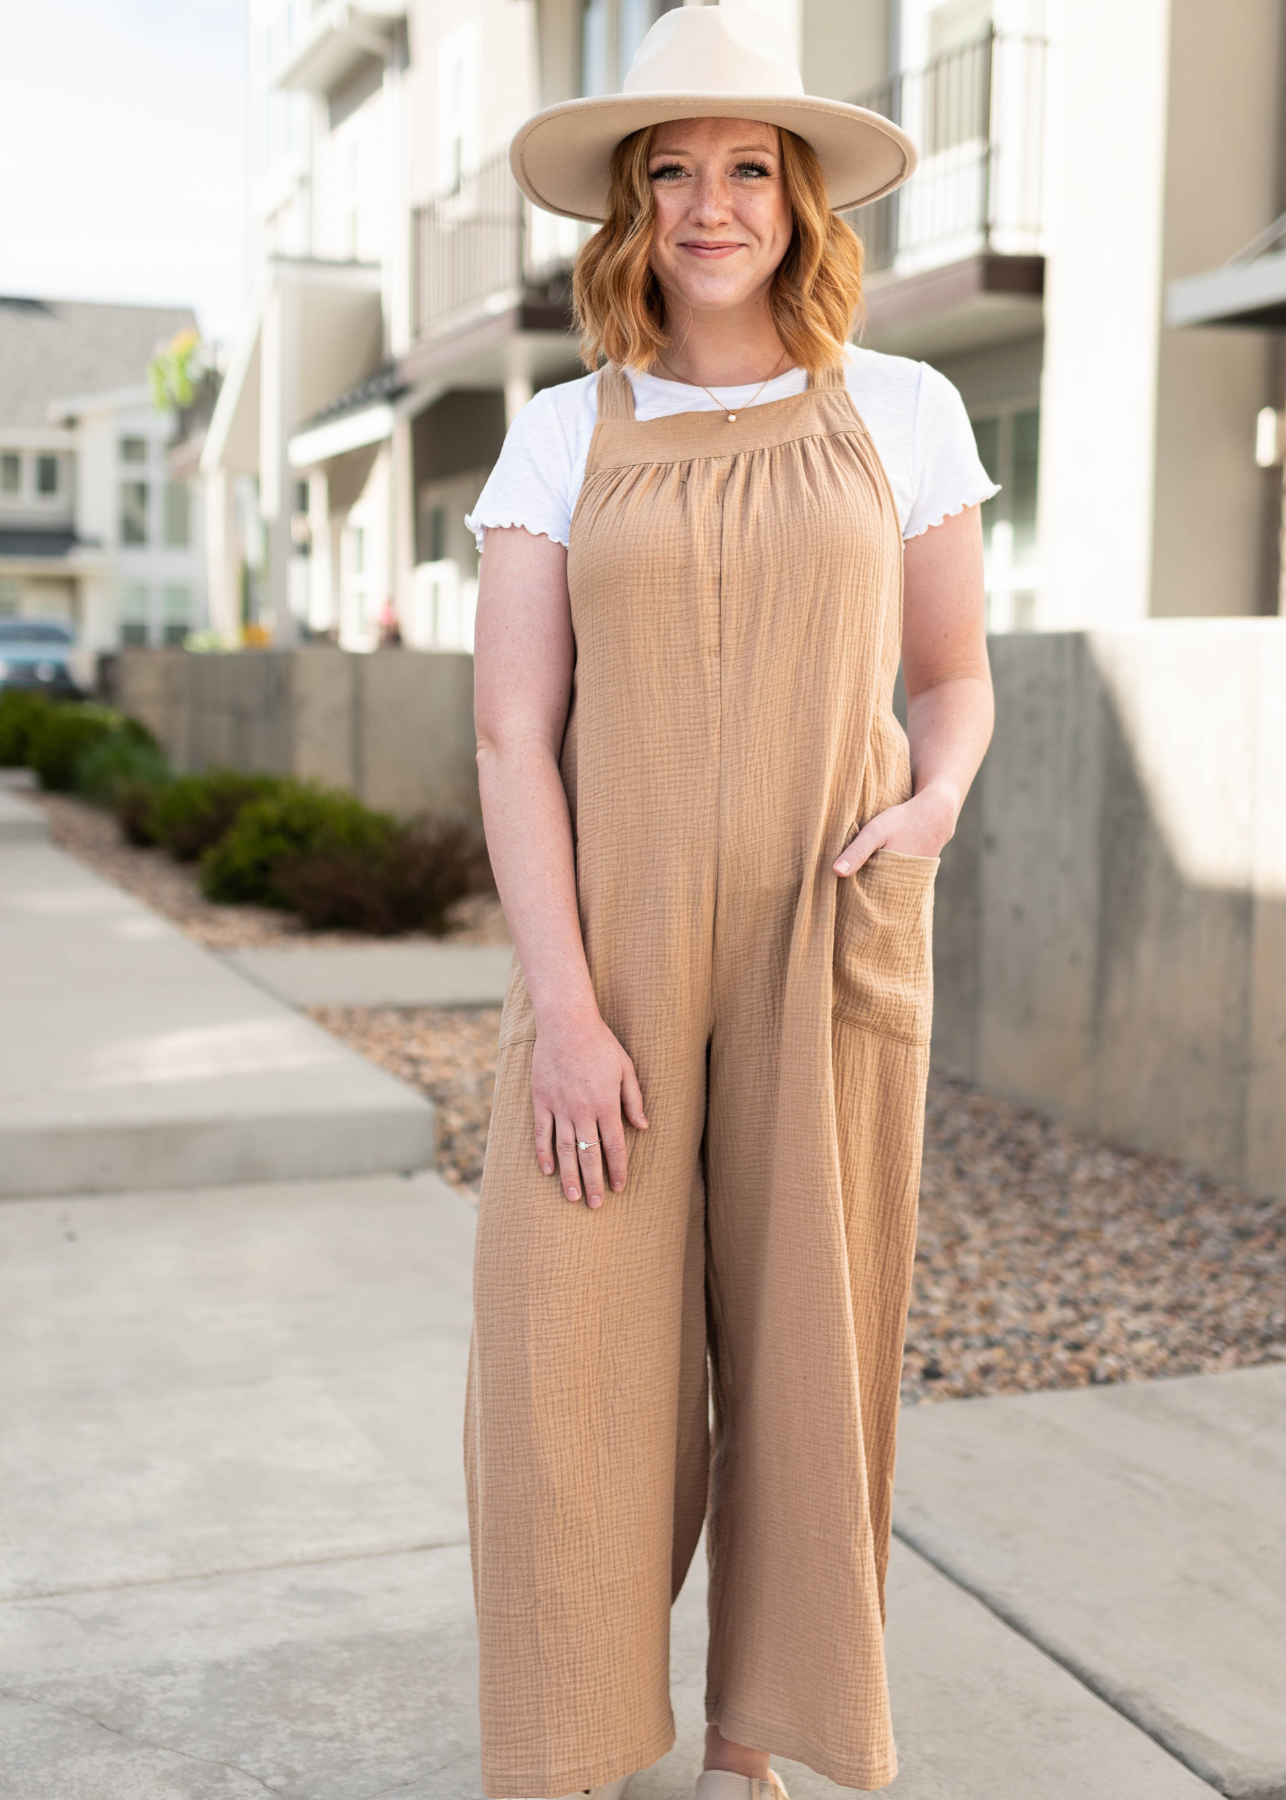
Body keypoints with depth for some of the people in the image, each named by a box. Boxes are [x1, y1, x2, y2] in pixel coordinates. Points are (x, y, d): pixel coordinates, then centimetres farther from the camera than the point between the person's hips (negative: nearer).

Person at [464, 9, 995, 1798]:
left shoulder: (903, 412, 5)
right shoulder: (562, 436, 4)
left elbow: (958, 680, 12)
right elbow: (512, 733, -3)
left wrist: (937, 799, -12)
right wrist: (560, 1004, -13)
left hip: (826, 946, 0)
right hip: (612, 943, 0)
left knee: (799, 1349, 5)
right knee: (569, 1361, -4)